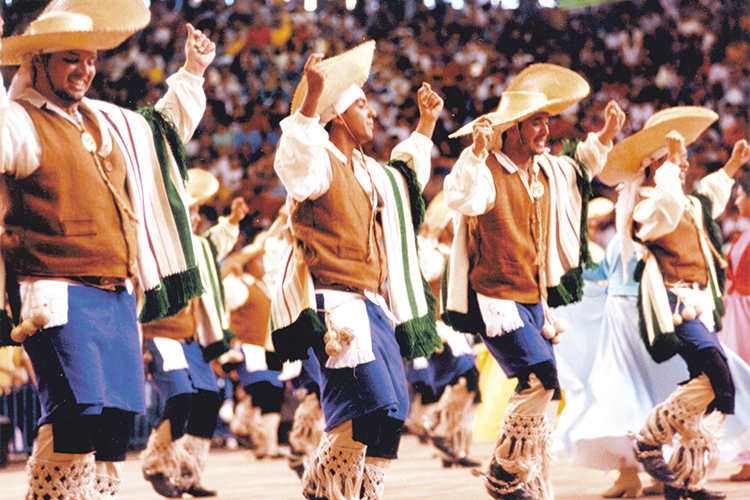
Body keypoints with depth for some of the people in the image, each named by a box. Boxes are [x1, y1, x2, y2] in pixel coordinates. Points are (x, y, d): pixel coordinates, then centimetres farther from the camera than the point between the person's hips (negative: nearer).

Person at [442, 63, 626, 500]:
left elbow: (580, 170, 32)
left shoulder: (546, 170, 10)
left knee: (543, 394, 8)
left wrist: (604, 137, 20)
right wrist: (477, 150, -43)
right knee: (540, 378, -20)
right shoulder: (487, 169, -14)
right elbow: (462, 199, -34)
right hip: (495, 297, -8)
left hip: (534, 300, 8)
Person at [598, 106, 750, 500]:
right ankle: (647, 442, -11)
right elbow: (667, 208, -33)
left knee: (709, 393, 6)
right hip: (673, 304, -10)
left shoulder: (690, 206, 21)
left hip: (699, 304, 10)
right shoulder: (643, 205, -9)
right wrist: (668, 161, -24)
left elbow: (708, 198, 46)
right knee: (716, 378, -24)